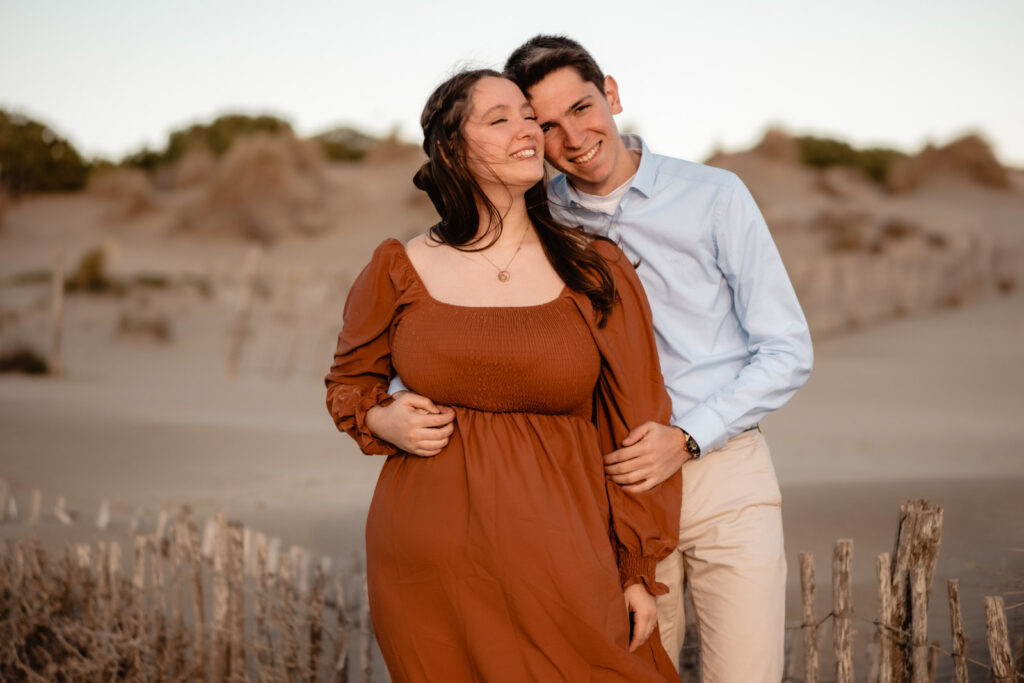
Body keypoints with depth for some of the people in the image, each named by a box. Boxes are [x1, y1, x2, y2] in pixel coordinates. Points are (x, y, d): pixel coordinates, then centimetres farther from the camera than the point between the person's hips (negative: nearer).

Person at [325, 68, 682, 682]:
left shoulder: (597, 270, 2)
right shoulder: (398, 273, 3)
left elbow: (638, 425, 3)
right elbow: (350, 381, 19)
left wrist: (641, 571, 1)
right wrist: (382, 420, -4)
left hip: (560, 566, 0)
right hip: (430, 569, 1)